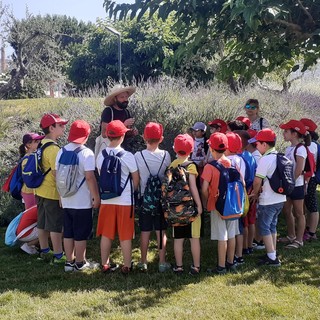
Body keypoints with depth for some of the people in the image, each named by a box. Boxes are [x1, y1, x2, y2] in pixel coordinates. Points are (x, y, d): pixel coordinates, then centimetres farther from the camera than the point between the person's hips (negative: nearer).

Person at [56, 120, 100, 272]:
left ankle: (69, 262, 22)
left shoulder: (61, 152, 4)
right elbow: (90, 177, -19)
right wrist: (96, 197, -10)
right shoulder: (86, 153, -15)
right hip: (83, 202, -6)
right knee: (81, 234, 6)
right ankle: (80, 263, 16)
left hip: (66, 201, 6)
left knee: (68, 232, 14)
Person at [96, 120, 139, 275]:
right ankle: (127, 266, 14)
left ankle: (105, 264, 22)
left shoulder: (101, 156, -2)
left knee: (106, 234, 13)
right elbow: (136, 179, -5)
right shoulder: (127, 156, -13)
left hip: (106, 200, 3)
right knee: (125, 236, 6)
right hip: (125, 201, -3)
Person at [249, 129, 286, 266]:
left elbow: (257, 181, -19)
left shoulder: (265, 159, -19)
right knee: (272, 226, 19)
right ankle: (273, 254, 27)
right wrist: (260, 190, 11)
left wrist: (255, 194, -1)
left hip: (268, 201, -8)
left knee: (264, 228, 2)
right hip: (280, 199, 8)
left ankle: (272, 258, 3)